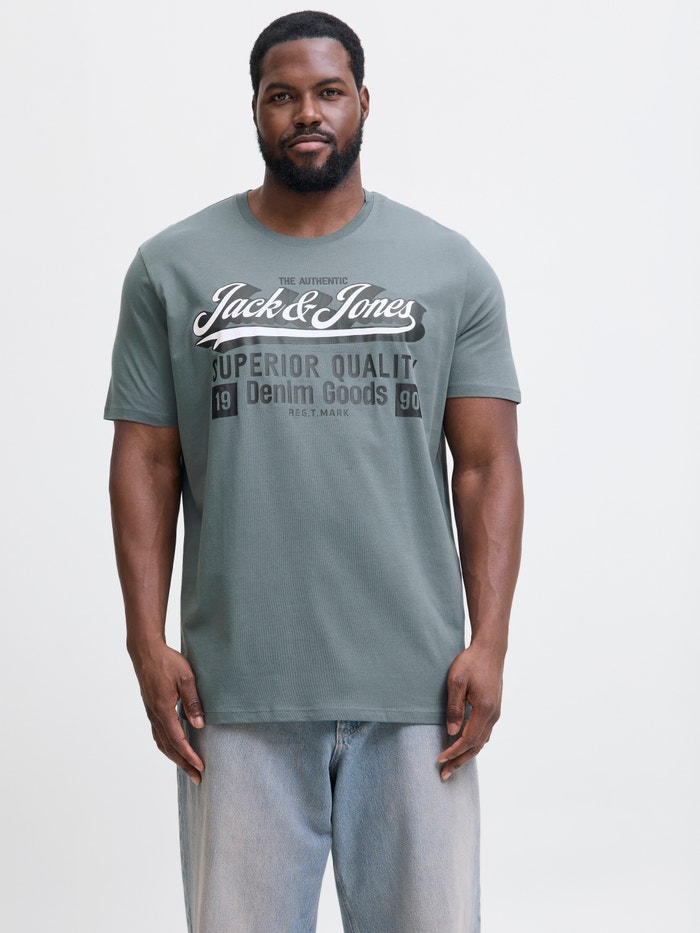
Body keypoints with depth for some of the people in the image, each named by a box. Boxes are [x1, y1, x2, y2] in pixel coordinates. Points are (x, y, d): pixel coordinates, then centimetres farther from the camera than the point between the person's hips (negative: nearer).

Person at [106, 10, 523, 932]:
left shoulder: (451, 268, 6)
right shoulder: (173, 267, 6)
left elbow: (486, 465, 4)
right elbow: (145, 463, 5)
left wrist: (489, 643, -5)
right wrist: (147, 645, -2)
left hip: (414, 687, 0)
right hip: (236, 691, 0)